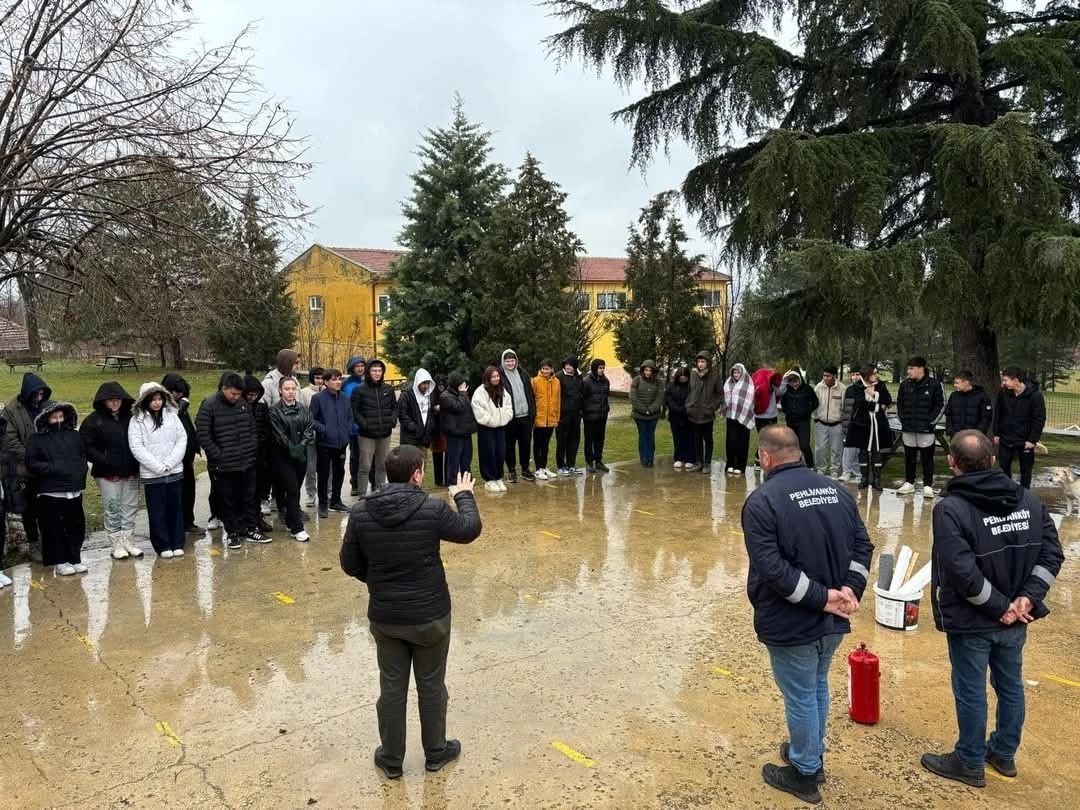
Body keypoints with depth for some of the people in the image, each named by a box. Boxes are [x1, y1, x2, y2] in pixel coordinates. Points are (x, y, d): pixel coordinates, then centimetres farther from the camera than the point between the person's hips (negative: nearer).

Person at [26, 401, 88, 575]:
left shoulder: (74, 435, 11)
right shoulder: (36, 439, -1)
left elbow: (83, 456, 19)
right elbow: (32, 464, -6)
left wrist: (80, 473, 3)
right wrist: (54, 468, -15)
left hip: (74, 491, 4)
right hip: (50, 493, -4)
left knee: (76, 526, 8)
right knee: (55, 528, 2)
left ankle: (74, 559, 20)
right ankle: (60, 562, 12)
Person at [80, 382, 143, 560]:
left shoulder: (130, 417, 4)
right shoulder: (93, 420, -4)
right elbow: (86, 447, -6)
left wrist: (135, 464, 0)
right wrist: (105, 462, -14)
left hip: (130, 472, 3)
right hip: (107, 473, -3)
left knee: (130, 507, 8)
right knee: (112, 508, 2)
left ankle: (128, 541, 18)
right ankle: (117, 544, 11)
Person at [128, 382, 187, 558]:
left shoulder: (172, 415, 4)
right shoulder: (137, 420, -4)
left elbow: (182, 439, 1)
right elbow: (136, 447, -10)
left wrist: (169, 463, -9)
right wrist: (158, 466, -15)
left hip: (175, 472, 3)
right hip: (151, 475, -2)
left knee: (176, 509, 9)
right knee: (157, 512, 4)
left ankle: (177, 543, 19)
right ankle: (162, 546, 14)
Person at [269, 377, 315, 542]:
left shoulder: (303, 408, 8)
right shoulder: (275, 410, -6)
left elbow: (309, 429, 1)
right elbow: (279, 434, -11)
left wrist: (301, 445, -13)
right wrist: (292, 449, -15)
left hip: (301, 454, 4)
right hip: (283, 456, -4)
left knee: (295, 489, 11)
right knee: (292, 490, -8)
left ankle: (290, 521, 26)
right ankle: (297, 528, -5)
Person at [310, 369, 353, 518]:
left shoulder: (345, 398, 7)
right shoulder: (318, 398, -9)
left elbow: (350, 417, 15)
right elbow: (311, 419, -10)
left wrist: (348, 432, 3)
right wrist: (323, 430, -18)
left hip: (341, 443, 5)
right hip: (324, 443, -5)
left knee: (339, 472, 14)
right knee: (324, 474, 2)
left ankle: (336, 501, 29)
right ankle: (323, 504, 12)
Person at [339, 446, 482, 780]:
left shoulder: (361, 512, -11)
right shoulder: (433, 508, -19)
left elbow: (349, 564, 0)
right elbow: (470, 529, -2)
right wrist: (464, 496, 16)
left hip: (384, 616, 2)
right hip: (430, 615, -2)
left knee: (392, 687, 18)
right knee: (431, 685, 17)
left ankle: (391, 760, 33)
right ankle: (435, 752, 36)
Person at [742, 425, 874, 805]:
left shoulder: (762, 501, -19)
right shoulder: (836, 490, 3)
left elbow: (771, 568, -26)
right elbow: (863, 545, 3)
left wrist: (823, 597, -19)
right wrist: (849, 589, -5)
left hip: (790, 623, -7)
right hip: (832, 620, 7)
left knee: (800, 697, 10)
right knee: (818, 688, 25)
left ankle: (805, 773, 28)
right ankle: (811, 755, 43)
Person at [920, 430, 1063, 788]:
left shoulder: (951, 508, -21)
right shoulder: (1028, 500, -1)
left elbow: (962, 571, -26)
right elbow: (1052, 553, -1)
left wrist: (998, 606, -14)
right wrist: (1027, 597, -7)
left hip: (971, 623, -6)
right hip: (1015, 621, 6)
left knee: (971, 693, 9)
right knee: (1011, 686, 21)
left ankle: (970, 763, 26)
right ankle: (1004, 754, 39)